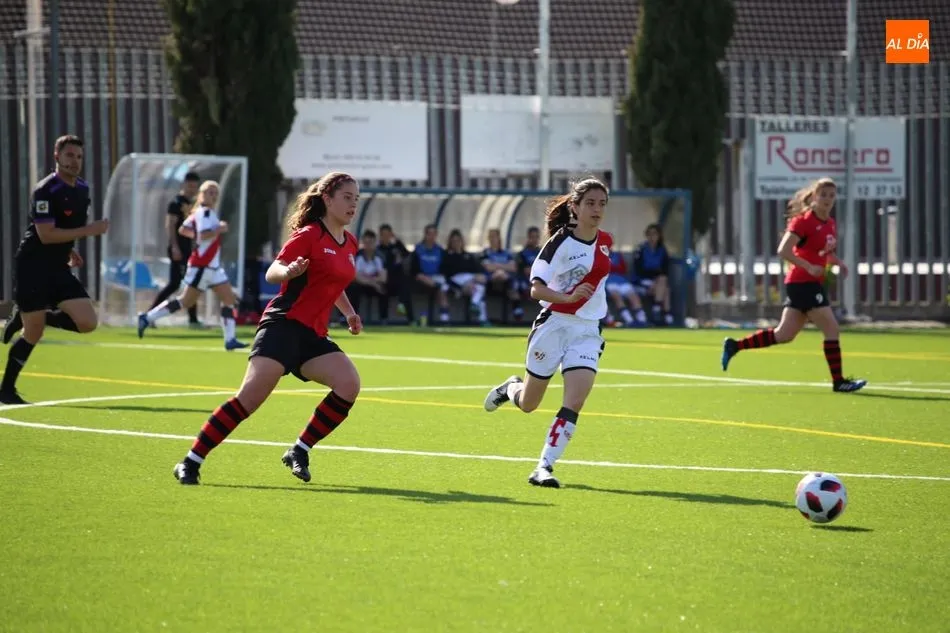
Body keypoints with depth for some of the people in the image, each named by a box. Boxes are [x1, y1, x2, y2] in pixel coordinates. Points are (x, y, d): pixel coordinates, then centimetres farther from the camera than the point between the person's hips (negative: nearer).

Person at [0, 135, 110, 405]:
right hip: (32, 268, -7)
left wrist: (69, 250, 14)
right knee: (33, 335, -5)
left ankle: (25, 317, 12)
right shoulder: (45, 191, -16)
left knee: (87, 322, -6)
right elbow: (46, 234, -23)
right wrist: (88, 231, -23)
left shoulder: (82, 189, 9)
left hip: (58, 269, 7)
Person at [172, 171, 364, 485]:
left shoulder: (349, 244, 16)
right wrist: (289, 271, -34)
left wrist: (349, 312, 22)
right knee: (250, 397, -18)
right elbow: (272, 273, -13)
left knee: (349, 383, -16)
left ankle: (299, 452, -3)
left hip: (313, 335, 7)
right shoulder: (309, 235, -7)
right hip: (284, 325, -7)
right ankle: (191, 462, -12)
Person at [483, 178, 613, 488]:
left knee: (575, 400, -16)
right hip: (553, 324, -3)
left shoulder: (605, 242, 4)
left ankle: (544, 467, -13)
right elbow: (536, 289, -20)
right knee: (527, 404, 12)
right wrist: (568, 297, -35)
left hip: (588, 331, 4)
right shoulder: (560, 242, -14)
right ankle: (511, 387, 48)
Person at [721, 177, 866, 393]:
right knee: (832, 329, -9)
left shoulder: (830, 224, 13)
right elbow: (783, 250, -20)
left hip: (813, 284, 9)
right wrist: (809, 267, -27)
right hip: (803, 283, -9)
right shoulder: (804, 221, -13)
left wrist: (837, 263, 7)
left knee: (784, 335, 12)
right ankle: (838, 381, -3)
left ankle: (734, 346, 19)